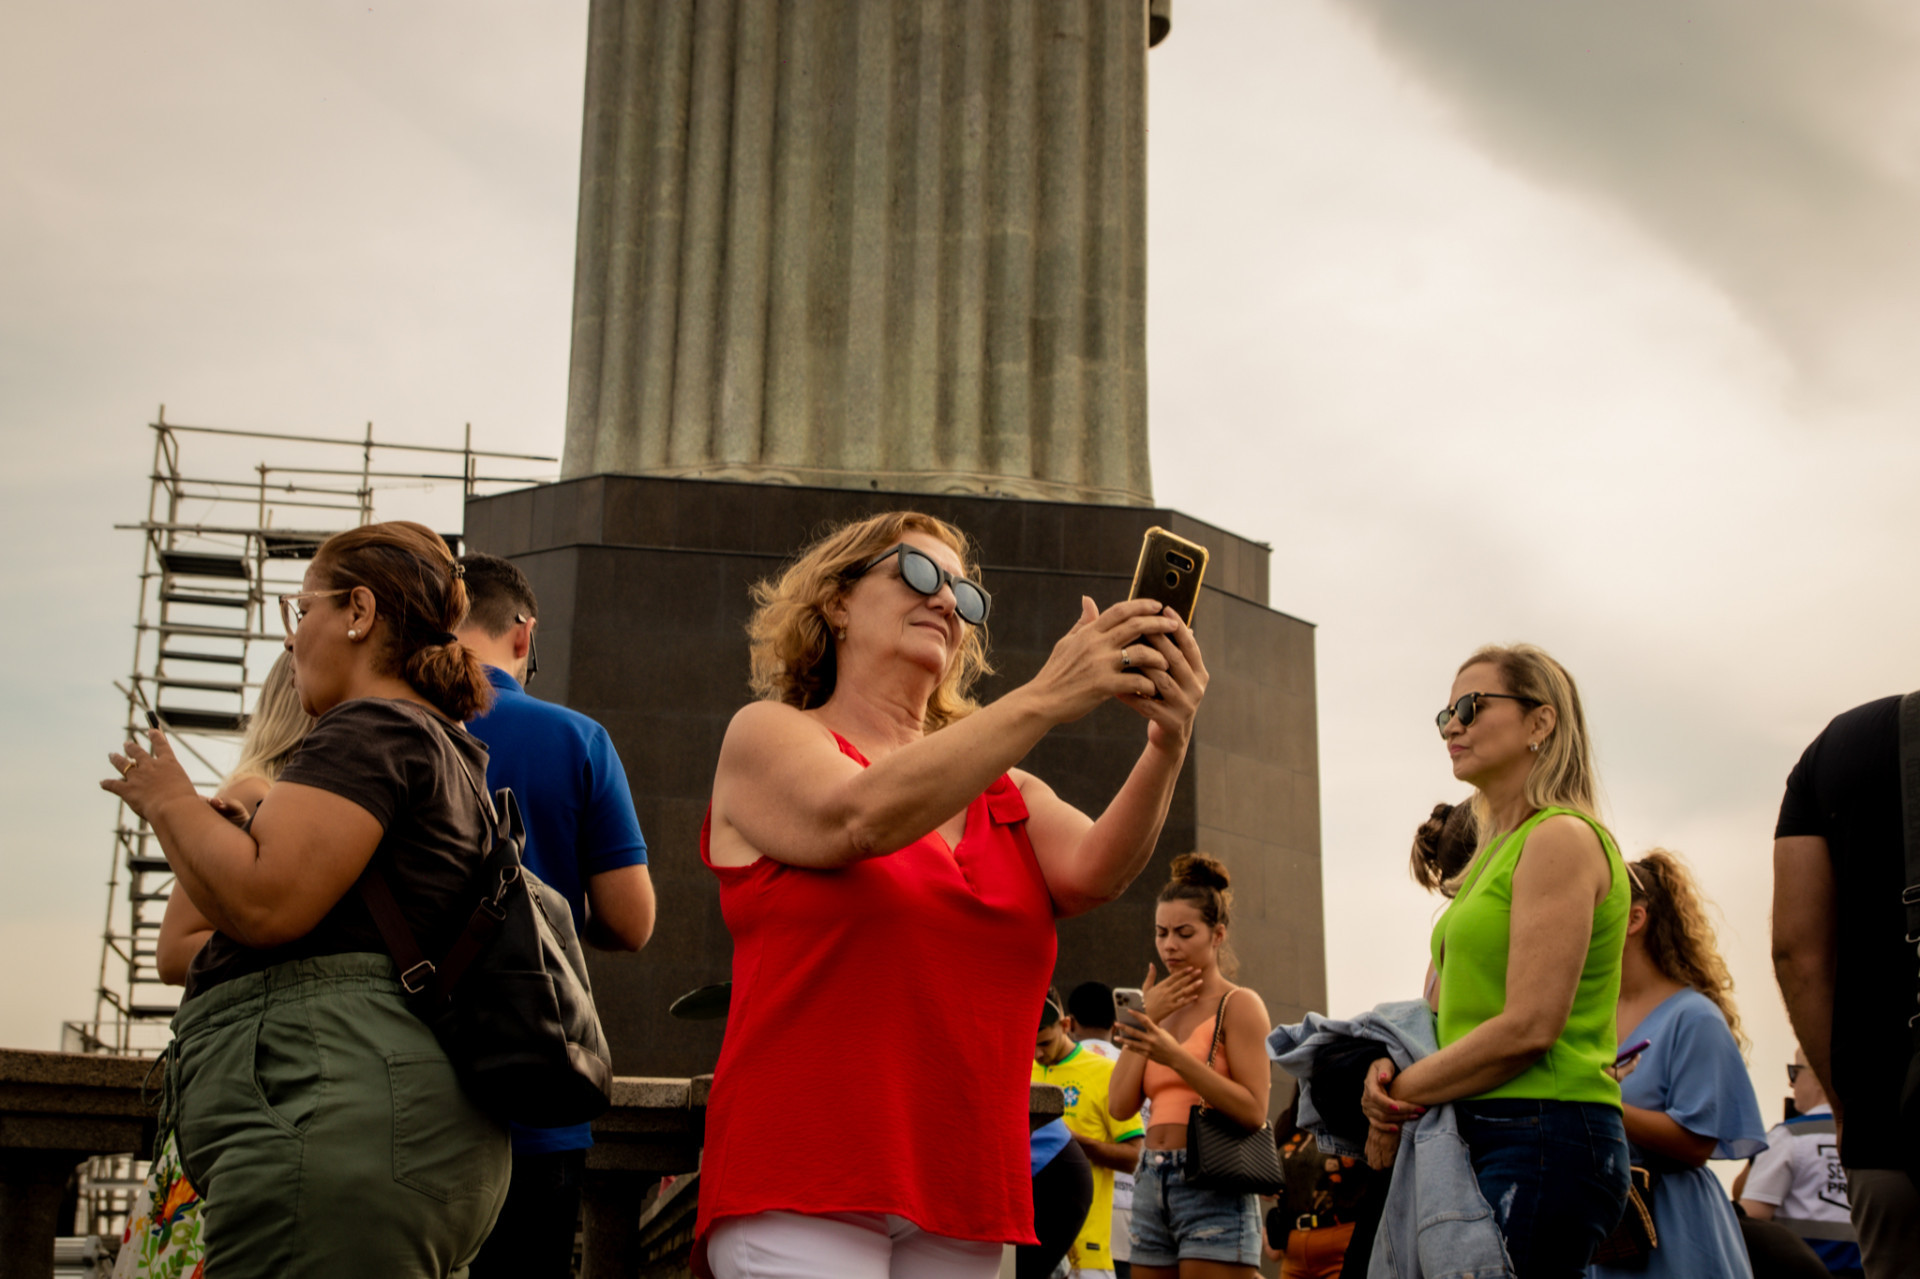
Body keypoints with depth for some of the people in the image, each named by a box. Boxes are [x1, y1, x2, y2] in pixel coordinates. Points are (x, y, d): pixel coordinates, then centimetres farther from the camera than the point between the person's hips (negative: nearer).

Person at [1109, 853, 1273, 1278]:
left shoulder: (1238, 1005, -1)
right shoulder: (1165, 1008, 17)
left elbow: (1254, 1111, -12)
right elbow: (1121, 1105, 6)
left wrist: (1176, 1057, -20)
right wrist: (1148, 1020, 2)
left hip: (1211, 1185, -6)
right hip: (1151, 1186, 7)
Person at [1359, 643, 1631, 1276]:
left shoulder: (1561, 838, -9)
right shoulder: (1495, 851, 20)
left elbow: (1529, 1027, -17)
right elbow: (1443, 1006, 19)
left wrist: (1399, 1093, -8)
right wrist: (1391, 1066, -3)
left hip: (1544, 1135, -9)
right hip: (1489, 1138, 9)